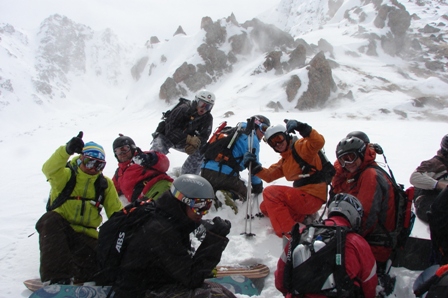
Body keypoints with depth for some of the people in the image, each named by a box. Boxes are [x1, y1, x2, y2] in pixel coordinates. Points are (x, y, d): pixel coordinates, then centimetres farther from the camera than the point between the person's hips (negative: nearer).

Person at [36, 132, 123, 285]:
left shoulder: (105, 184, 9)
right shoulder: (66, 175, -2)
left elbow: (116, 210, 8)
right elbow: (49, 169, -26)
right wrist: (67, 150, -45)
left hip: (86, 233, 3)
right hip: (57, 228, -2)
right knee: (50, 220, -36)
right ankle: (57, 277, -39)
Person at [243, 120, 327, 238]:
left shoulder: (300, 147, -7)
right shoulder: (284, 160, 19)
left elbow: (318, 142, -27)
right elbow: (269, 175, 13)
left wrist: (302, 128, -38)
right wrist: (254, 166, 0)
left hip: (312, 198, -10)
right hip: (301, 197, 10)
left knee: (270, 192, -18)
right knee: (265, 207, 11)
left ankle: (289, 234, -19)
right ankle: (302, 218, 2)